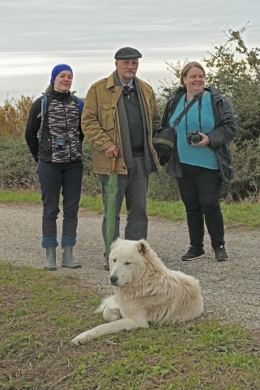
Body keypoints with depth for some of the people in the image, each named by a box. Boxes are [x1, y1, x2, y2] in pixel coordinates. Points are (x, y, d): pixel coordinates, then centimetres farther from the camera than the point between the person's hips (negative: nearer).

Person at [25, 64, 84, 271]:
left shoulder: (78, 104, 5)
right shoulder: (41, 103, -2)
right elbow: (30, 133, 4)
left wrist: (75, 151, 11)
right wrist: (40, 157, 6)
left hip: (74, 164, 3)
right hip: (49, 165, -3)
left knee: (72, 209, 6)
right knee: (50, 210, 3)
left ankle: (68, 254, 15)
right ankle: (50, 256, 11)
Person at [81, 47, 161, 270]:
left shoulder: (146, 90, 13)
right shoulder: (98, 90, -2)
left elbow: (155, 120, 22)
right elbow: (88, 121, -5)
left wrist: (152, 146, 9)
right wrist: (106, 144, -15)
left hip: (141, 159, 5)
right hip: (113, 159, -4)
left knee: (139, 210, 8)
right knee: (112, 211, 2)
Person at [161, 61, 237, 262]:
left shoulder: (217, 101, -2)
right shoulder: (175, 102, 8)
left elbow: (231, 126, -5)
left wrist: (210, 139, -18)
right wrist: (166, 158, 12)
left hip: (209, 164, -3)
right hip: (183, 164, 4)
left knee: (210, 204, -5)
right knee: (191, 206, 9)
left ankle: (219, 246, 11)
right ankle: (196, 247, 20)